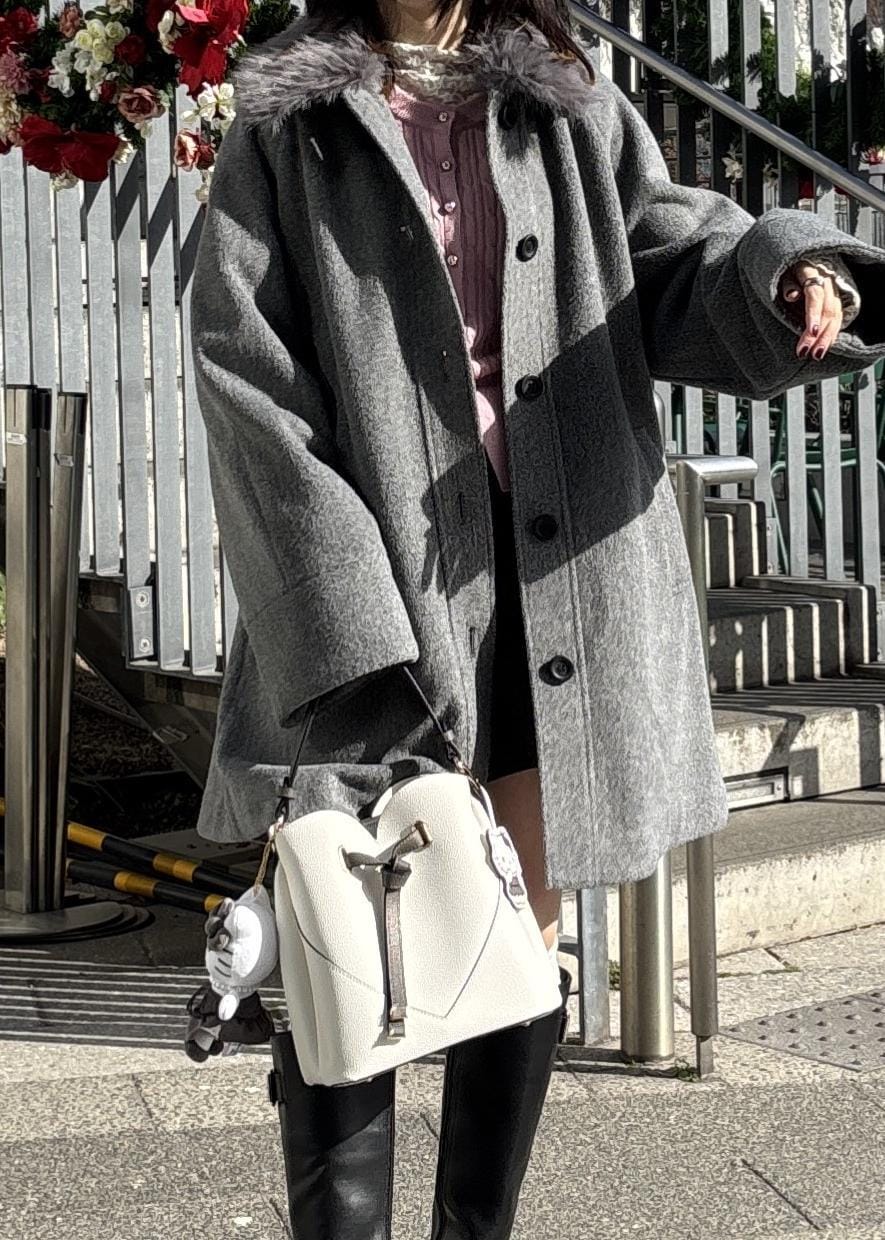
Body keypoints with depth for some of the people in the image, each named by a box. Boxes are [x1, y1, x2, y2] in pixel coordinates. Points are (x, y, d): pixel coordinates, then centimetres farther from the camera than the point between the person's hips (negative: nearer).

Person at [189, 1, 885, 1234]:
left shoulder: (573, 111, 17)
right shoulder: (288, 129, 6)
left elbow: (677, 256, 4)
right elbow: (250, 384, -5)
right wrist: (343, 615, -17)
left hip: (562, 568, 4)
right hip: (375, 571, -3)